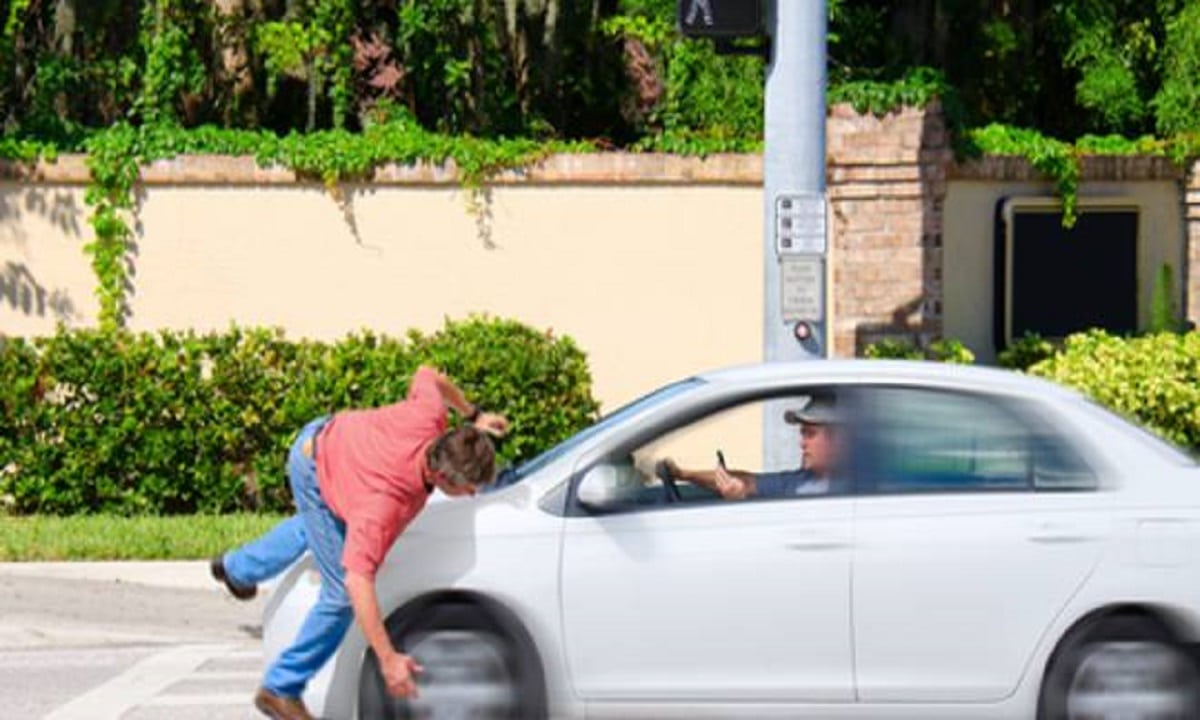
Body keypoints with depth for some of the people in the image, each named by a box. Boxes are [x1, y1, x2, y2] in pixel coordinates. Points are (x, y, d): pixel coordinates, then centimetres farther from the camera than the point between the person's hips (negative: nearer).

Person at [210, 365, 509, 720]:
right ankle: (281, 689, 6)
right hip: (314, 473, -8)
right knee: (342, 594, -10)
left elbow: (428, 376, -8)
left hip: (329, 436, 8)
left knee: (315, 525, 38)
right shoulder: (386, 503, -46)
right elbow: (358, 581, -50)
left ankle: (238, 568, 66)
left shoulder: (429, 417, -32)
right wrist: (388, 659, -51)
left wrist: (473, 415, 0)